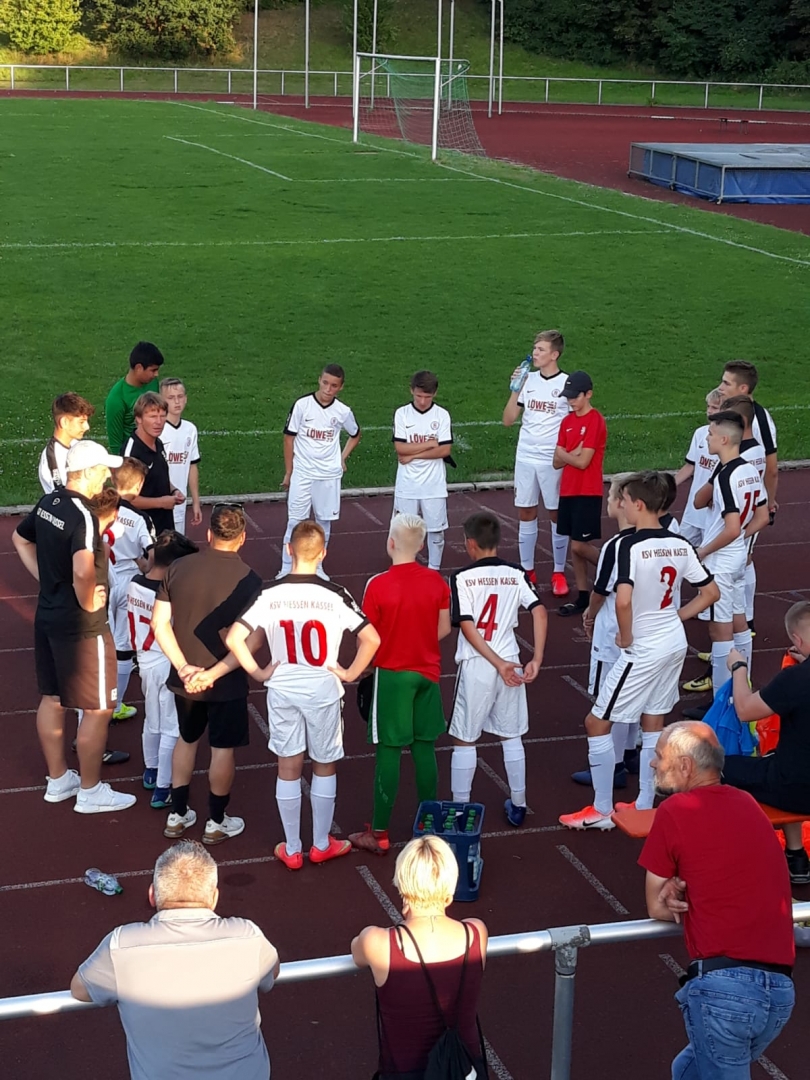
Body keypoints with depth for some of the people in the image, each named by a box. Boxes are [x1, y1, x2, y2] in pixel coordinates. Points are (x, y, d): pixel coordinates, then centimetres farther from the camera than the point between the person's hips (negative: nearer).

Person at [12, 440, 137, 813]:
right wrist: (88, 603, -21)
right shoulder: (82, 516, -25)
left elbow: (20, 538, 19)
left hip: (47, 616, 9)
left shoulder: (48, 502, 2)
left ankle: (58, 780, 34)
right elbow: (83, 572, -40)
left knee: (52, 698, 19)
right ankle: (90, 792, 17)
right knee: (97, 709, 5)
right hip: (81, 626, -9)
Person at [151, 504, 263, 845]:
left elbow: (159, 624, -8)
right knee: (222, 749, 13)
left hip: (185, 678, 4)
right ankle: (216, 823, 26)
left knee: (187, 740, 23)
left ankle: (177, 816, 33)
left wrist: (184, 667, -11)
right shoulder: (248, 579, -16)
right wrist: (214, 673, -19)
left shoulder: (178, 568, -6)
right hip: (226, 682, -4)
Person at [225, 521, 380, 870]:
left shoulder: (269, 594, -9)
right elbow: (371, 639, -15)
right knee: (324, 766, 15)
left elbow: (233, 638, -12)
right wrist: (350, 673, -3)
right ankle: (321, 844, 26)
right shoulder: (335, 596, -13)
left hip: (282, 691, 1)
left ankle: (291, 849, 21)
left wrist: (257, 672, -1)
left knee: (288, 768, 12)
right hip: (323, 689, -1)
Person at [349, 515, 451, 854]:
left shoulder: (377, 586, -17)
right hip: (427, 672, 4)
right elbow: (444, 629, 3)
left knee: (389, 752, 2)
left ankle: (379, 834, 9)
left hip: (391, 675, -4)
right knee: (424, 747, 14)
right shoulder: (436, 581, -4)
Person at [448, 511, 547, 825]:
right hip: (510, 663, 4)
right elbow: (540, 612, -10)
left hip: (475, 666, -3)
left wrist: (498, 664, -13)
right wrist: (536, 660, -11)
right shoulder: (516, 575, 1)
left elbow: (467, 628, -15)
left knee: (464, 740, 7)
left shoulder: (462, 578, -9)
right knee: (512, 737, 17)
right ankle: (518, 806, 24)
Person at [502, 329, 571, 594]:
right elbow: (508, 420, 4)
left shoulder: (567, 384, -6)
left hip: (553, 461, -4)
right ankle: (527, 571, 18)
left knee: (557, 515, 4)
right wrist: (515, 389, -6)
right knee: (525, 513, 8)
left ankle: (559, 573, 14)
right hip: (525, 458, 4)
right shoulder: (528, 380, 5)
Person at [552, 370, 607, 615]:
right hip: (568, 491, 8)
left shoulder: (596, 421, -13)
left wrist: (563, 454, -1)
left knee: (580, 546, -8)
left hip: (588, 493, -7)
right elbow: (557, 462, 7)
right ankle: (582, 598, 15)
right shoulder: (567, 421, 10)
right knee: (574, 547, 9)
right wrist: (572, 454, -11)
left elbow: (583, 462, -18)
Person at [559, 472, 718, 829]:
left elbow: (623, 600, -32)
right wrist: (676, 617, 11)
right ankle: (644, 806, 26)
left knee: (597, 722, 5)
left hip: (643, 650, -7)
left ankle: (602, 811, 11)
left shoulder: (630, 545, -20)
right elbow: (711, 592, 8)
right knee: (653, 723, 19)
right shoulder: (680, 545, 1)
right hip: (675, 643, 8)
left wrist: (626, 636, -15)